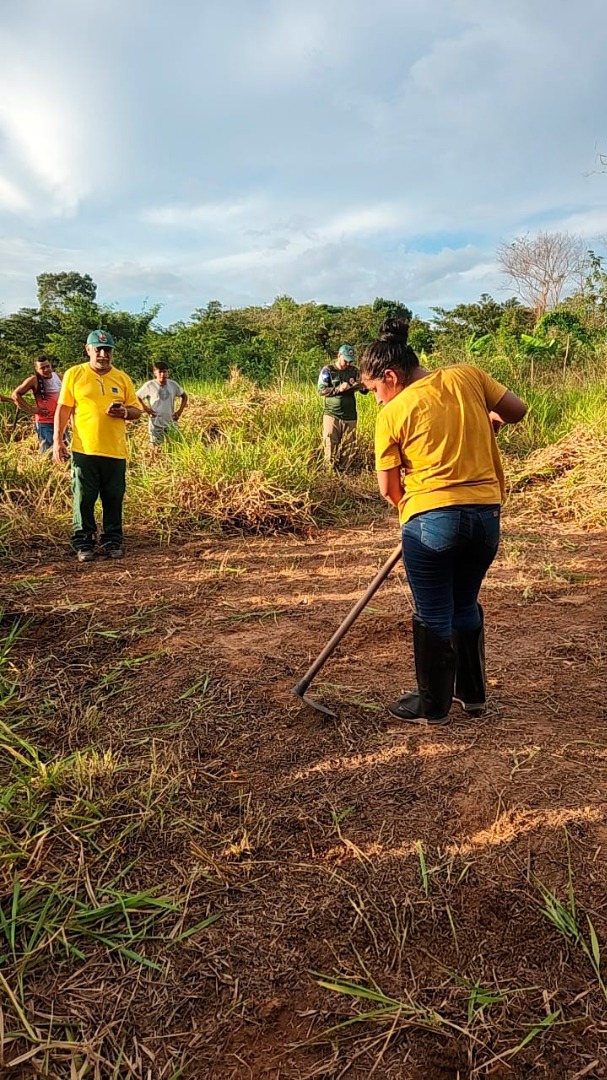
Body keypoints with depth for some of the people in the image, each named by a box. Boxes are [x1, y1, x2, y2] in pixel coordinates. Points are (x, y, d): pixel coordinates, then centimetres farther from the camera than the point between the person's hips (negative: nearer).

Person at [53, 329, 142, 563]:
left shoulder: (122, 378, 10)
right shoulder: (74, 374, 4)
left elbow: (137, 411, 12)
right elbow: (63, 409, 3)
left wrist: (124, 412, -11)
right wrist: (57, 440, -3)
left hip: (115, 451, 2)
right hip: (84, 449, -2)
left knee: (113, 499, 6)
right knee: (84, 498, 1)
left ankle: (112, 541, 18)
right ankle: (83, 543, 11)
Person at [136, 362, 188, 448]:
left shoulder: (173, 384, 2)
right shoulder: (149, 386, -5)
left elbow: (184, 396, 16)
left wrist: (179, 411, 6)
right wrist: (145, 409, -7)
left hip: (171, 424, 3)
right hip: (156, 425, -3)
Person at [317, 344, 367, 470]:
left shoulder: (354, 371, 7)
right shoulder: (328, 370, -1)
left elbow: (364, 390, 9)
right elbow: (321, 390, -8)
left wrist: (363, 386, -15)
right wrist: (339, 389, -20)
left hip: (350, 416, 3)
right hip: (332, 414, -3)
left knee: (349, 446, 3)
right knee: (330, 444, -4)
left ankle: (344, 471, 15)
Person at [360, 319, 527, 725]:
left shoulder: (393, 414, -6)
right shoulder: (467, 375, 3)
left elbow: (389, 487, -2)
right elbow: (518, 409, 9)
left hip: (431, 518, -5)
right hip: (487, 512, 5)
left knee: (433, 614, 10)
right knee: (466, 604, 22)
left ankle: (433, 706, 24)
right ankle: (473, 692, 36)